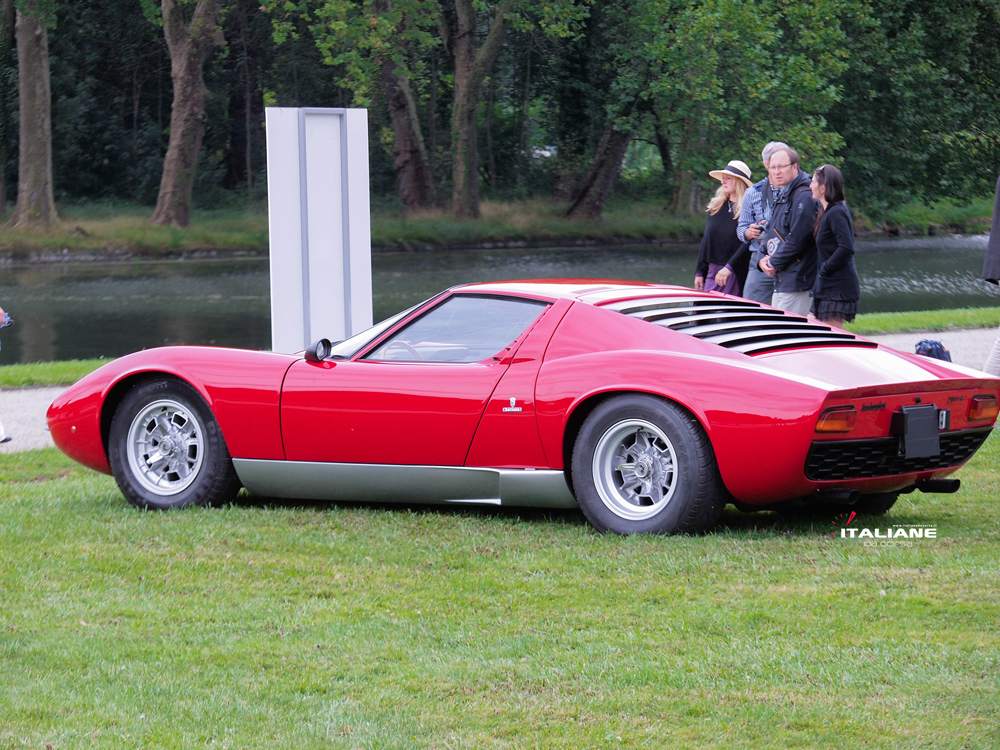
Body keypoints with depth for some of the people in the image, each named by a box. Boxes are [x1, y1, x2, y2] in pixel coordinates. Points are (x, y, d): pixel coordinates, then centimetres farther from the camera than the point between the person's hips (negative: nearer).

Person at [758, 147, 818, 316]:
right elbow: (769, 235, 23)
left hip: (797, 282, -10)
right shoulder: (781, 197, 18)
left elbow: (797, 240, -20)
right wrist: (764, 260, 4)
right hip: (781, 280, 10)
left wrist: (774, 263, -10)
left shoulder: (804, 197, -15)